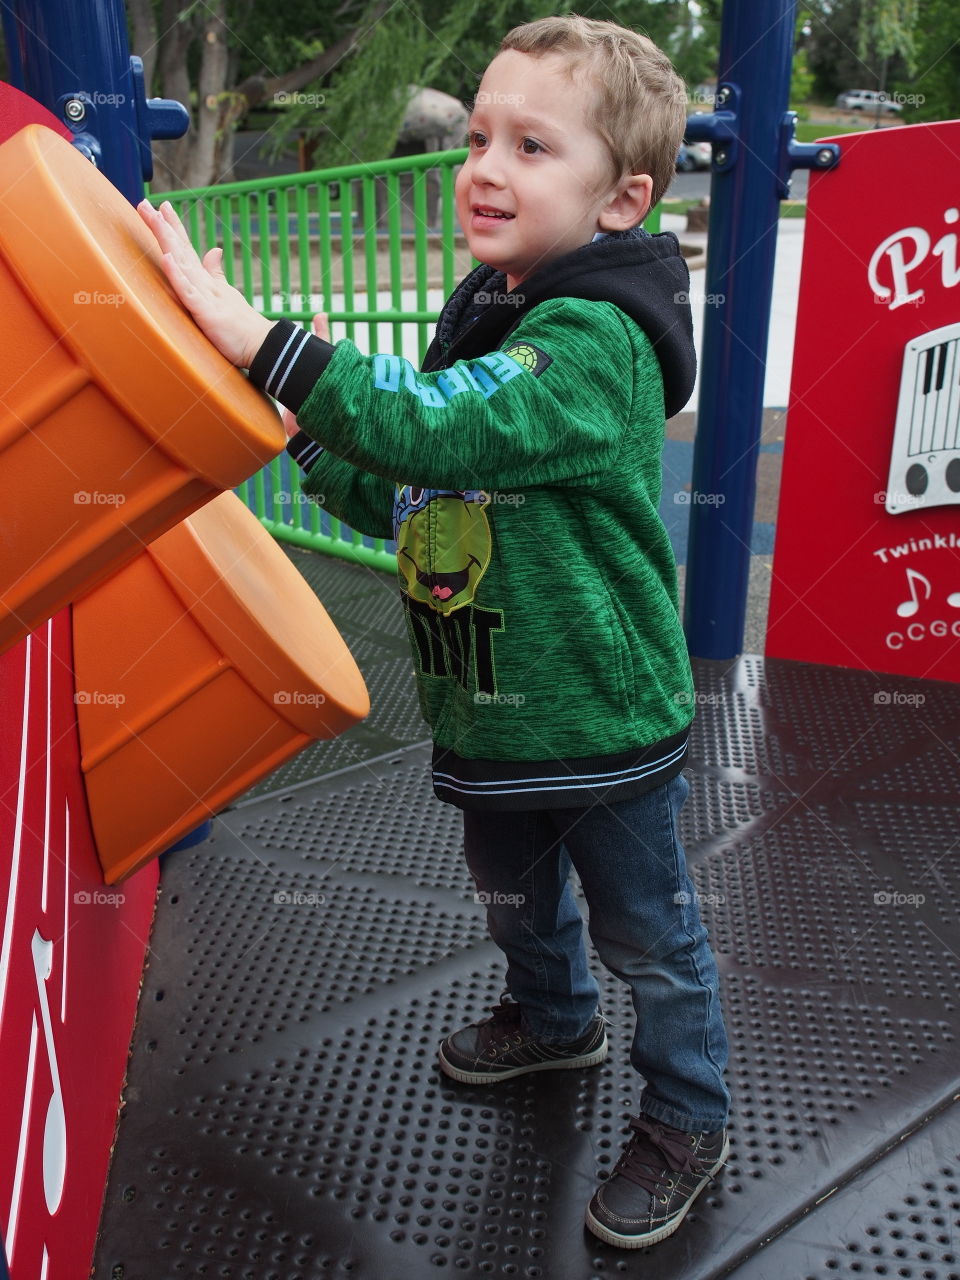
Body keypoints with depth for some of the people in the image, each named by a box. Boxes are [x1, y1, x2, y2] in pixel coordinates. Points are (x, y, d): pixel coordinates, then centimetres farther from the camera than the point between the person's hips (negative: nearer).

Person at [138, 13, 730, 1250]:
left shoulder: (595, 343, -23)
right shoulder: (485, 317, 5)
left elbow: (437, 425, -40)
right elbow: (415, 502, 9)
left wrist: (251, 335, -42)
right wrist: (308, 439, -6)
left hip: (603, 721, -8)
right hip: (487, 714, 8)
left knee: (648, 935, 13)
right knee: (514, 895, 29)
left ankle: (685, 1120, 37)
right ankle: (554, 1020, 57)